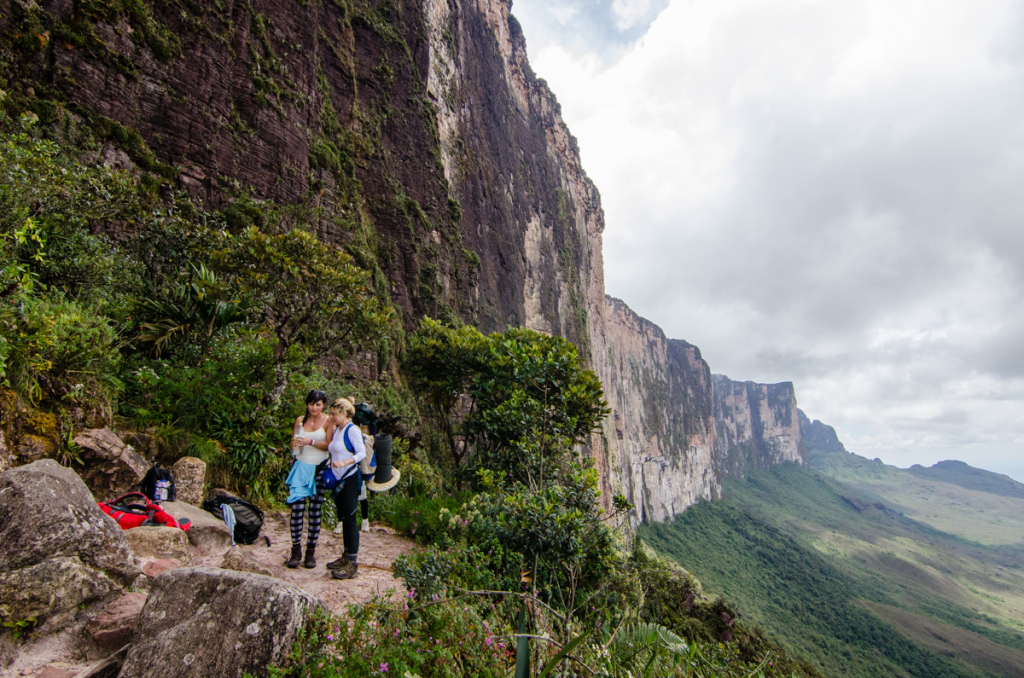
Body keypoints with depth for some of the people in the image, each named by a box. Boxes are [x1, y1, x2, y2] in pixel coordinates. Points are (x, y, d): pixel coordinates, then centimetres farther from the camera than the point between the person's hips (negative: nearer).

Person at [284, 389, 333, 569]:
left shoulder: (328, 421, 0)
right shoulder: (300, 420, 10)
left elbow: (330, 445, -9)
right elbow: (292, 443, 16)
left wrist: (311, 442, -21)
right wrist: (295, 443, -6)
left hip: (319, 469, -2)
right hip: (301, 467, 2)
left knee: (315, 510, 2)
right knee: (297, 507, -5)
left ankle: (311, 551, 11)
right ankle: (296, 550, 4)